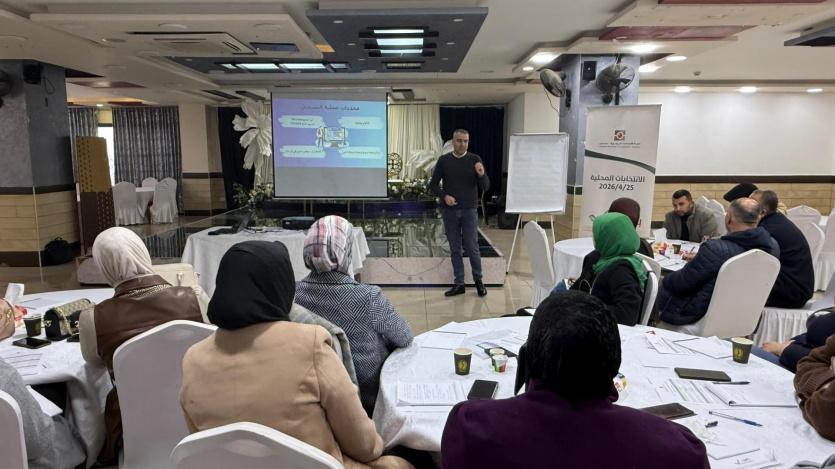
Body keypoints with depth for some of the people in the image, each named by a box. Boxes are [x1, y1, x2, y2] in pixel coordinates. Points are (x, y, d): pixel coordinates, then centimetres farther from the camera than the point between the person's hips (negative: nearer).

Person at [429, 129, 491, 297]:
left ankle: (478, 280, 20)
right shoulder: (443, 160, 2)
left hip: (469, 210, -1)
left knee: (472, 247, 0)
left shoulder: (475, 160, 0)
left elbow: (485, 187, -2)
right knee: (454, 249, 7)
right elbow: (433, 184, 6)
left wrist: (481, 174, -22)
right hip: (449, 211, 1)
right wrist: (444, 196, -12)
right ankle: (459, 284, 17)